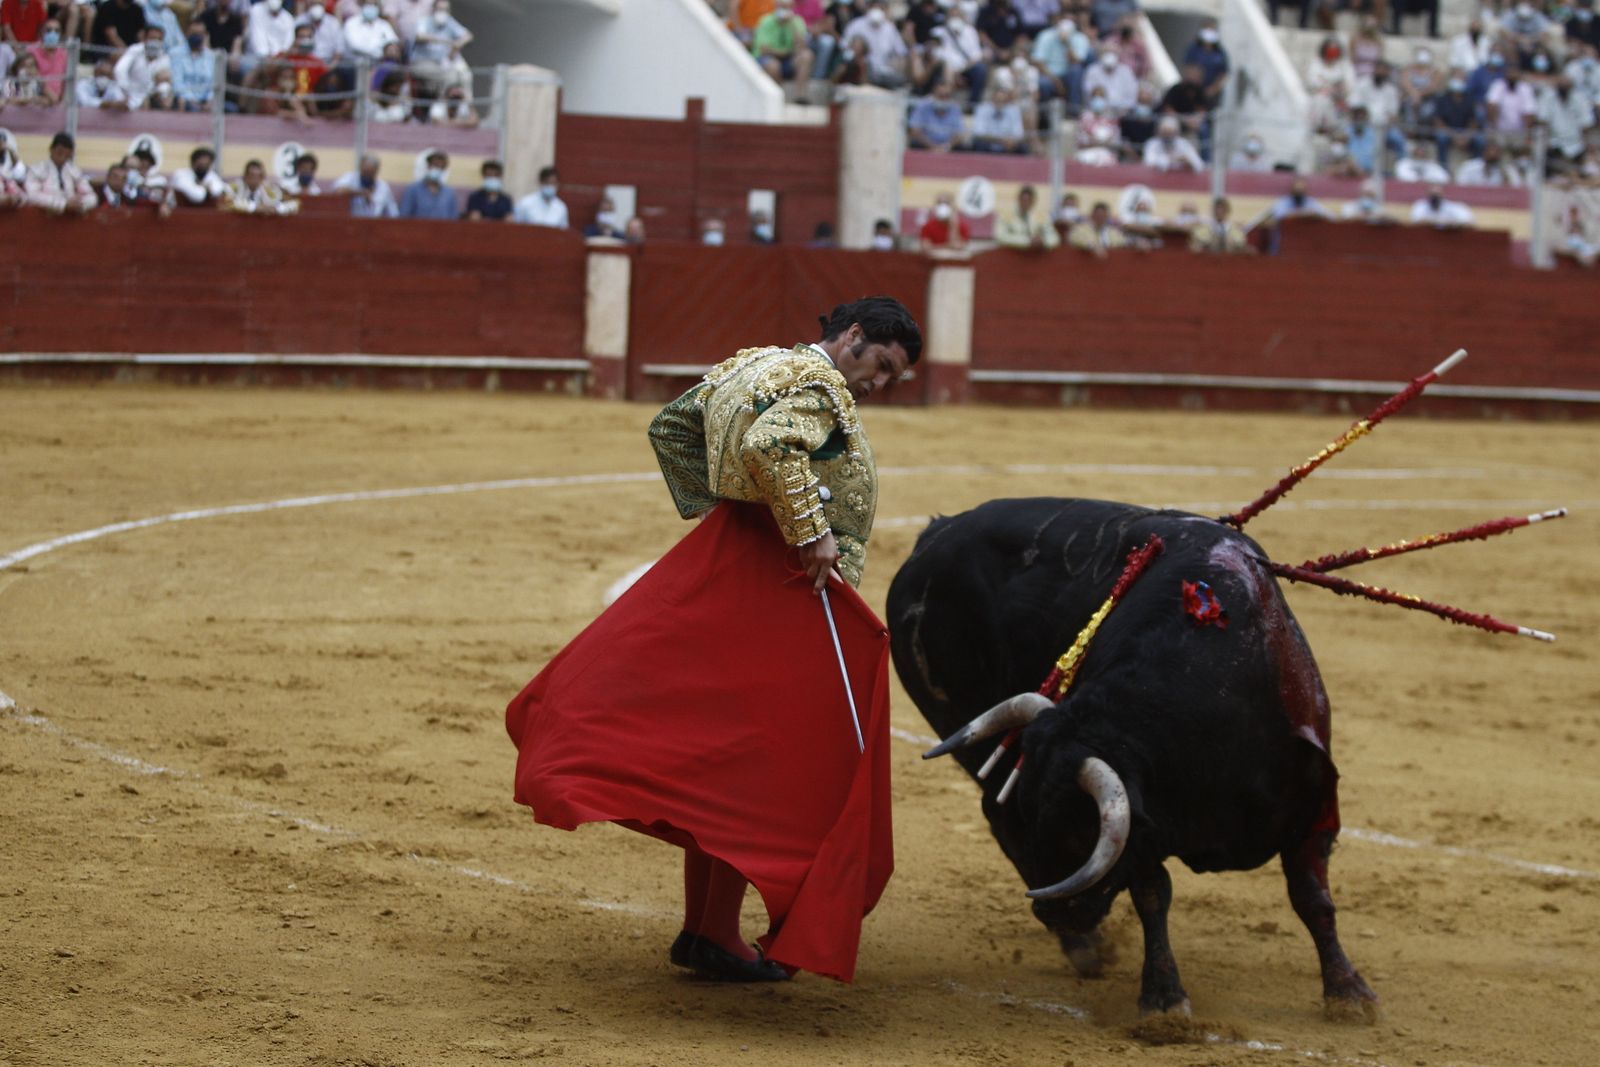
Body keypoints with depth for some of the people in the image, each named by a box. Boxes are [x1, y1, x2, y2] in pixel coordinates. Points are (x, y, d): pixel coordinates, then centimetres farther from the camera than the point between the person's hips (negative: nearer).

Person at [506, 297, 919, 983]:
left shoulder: (752, 366, 16)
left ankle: (699, 929, 18)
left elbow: (669, 427, 26)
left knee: (718, 753, 13)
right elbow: (769, 447, -32)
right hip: (780, 591, -9)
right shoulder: (821, 387, -12)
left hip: (723, 560, 9)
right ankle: (718, 940, 1)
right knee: (759, 766, -3)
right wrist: (810, 533, -27)